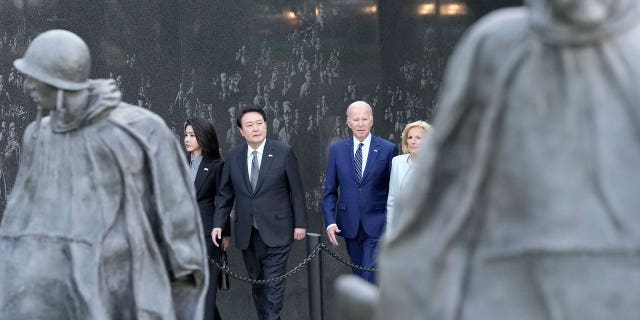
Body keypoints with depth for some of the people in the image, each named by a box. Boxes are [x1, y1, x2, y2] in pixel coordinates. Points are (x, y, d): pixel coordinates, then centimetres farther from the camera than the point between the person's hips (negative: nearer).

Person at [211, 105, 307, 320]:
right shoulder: (233, 156, 4)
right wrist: (218, 224, 1)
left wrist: (300, 223, -2)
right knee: (257, 284, 11)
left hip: (275, 231, -3)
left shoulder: (284, 153, -5)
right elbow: (225, 194, 9)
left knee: (273, 285, -5)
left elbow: (296, 191, -1)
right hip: (247, 234, 3)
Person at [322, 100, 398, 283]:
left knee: (372, 280, -12)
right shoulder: (337, 150, 5)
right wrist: (330, 222, -6)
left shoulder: (388, 149, -2)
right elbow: (330, 191, 6)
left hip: (377, 226, -3)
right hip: (350, 226, 3)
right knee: (360, 280, 12)